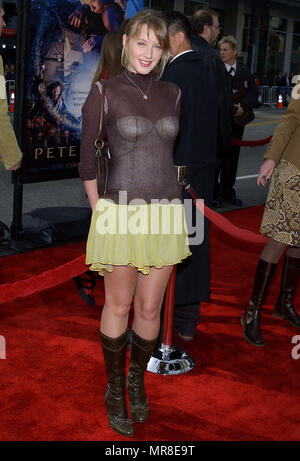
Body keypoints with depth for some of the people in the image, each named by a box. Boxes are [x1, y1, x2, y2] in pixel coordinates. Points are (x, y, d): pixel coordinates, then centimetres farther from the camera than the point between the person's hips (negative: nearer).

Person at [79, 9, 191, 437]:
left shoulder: (172, 94, 8)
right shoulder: (104, 92, -3)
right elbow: (87, 158, 1)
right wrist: (99, 211, -1)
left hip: (165, 216, 4)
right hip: (121, 214, -3)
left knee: (150, 308, 11)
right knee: (118, 307, 8)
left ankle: (137, 381, 34)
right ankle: (115, 390, 27)